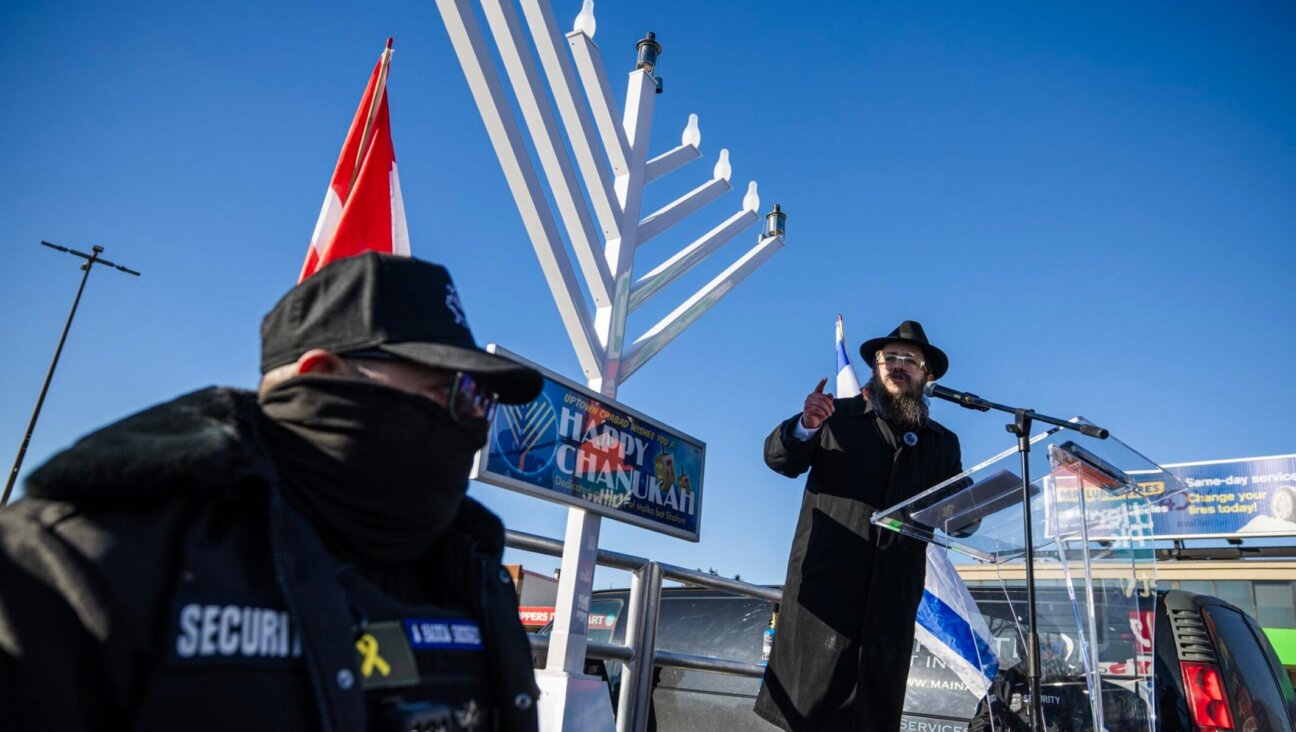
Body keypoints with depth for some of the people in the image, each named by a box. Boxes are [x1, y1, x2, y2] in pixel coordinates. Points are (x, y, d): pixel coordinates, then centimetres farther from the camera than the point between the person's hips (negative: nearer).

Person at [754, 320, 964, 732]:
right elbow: (780, 459, 1)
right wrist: (805, 426, -19)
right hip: (827, 577, -2)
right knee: (812, 693, -3)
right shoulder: (839, 415, 11)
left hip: (895, 589, 3)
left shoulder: (942, 443, 18)